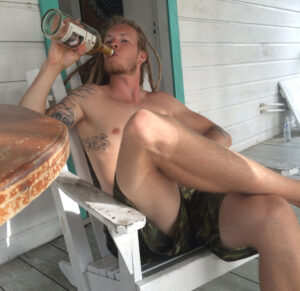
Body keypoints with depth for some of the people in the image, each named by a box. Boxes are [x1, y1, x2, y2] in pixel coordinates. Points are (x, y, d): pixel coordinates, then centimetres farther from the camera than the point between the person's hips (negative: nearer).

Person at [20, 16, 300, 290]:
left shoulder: (162, 100, 26)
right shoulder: (89, 97, 18)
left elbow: (220, 134, 24)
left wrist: (196, 157, 0)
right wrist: (52, 66, -1)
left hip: (201, 202, 3)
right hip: (149, 220, -2)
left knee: (273, 213, -30)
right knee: (143, 124, -32)